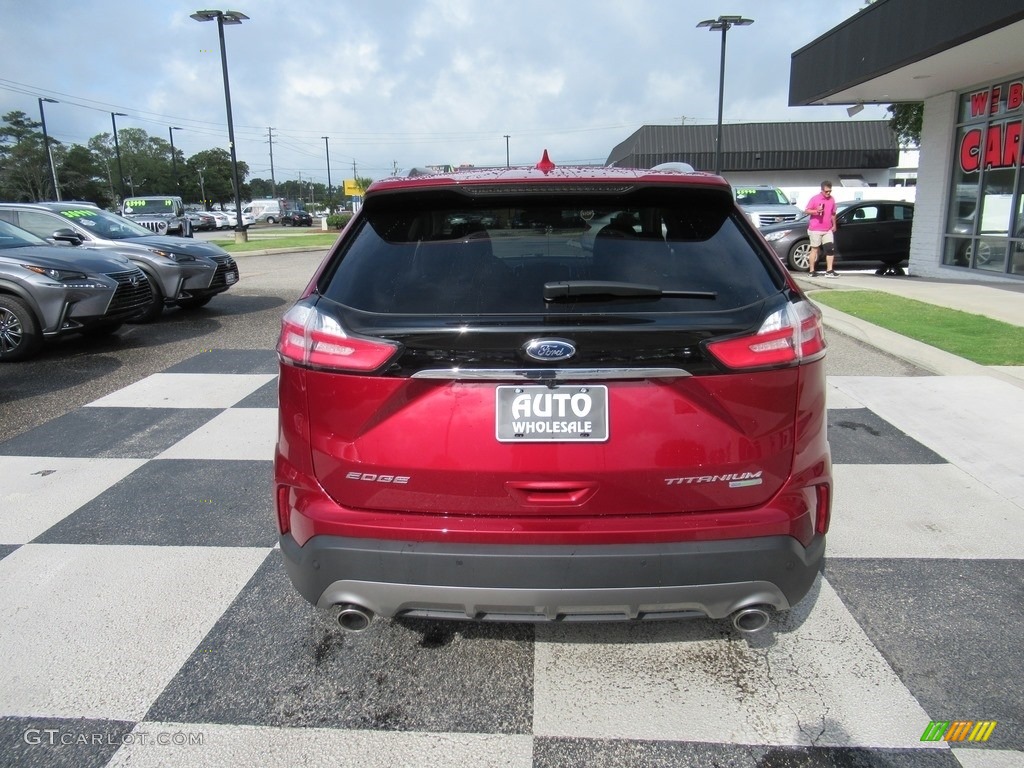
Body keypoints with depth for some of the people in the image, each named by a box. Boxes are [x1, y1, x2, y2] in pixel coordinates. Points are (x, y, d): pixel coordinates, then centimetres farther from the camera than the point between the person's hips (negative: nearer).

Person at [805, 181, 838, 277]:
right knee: (815, 249, 3)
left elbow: (833, 213, 20)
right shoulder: (815, 199, -4)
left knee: (831, 249, -4)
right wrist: (816, 211, -21)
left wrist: (834, 225, 16)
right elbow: (806, 211, -5)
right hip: (815, 229, -4)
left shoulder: (831, 199, 10)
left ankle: (829, 271, -3)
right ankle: (812, 271, 9)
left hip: (828, 230, 4)